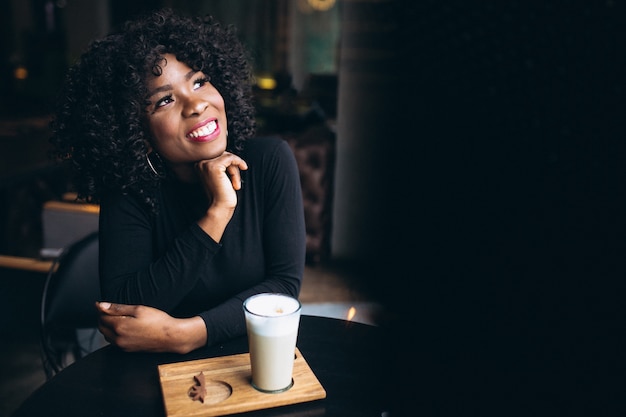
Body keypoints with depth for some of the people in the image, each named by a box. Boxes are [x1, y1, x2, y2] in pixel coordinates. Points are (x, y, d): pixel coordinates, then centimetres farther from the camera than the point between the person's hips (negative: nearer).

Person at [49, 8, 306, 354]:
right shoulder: (127, 191, -9)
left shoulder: (269, 160, -10)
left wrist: (185, 333, -23)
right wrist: (216, 213, -24)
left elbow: (285, 283, -12)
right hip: (165, 367, -1)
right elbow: (121, 306, -18)